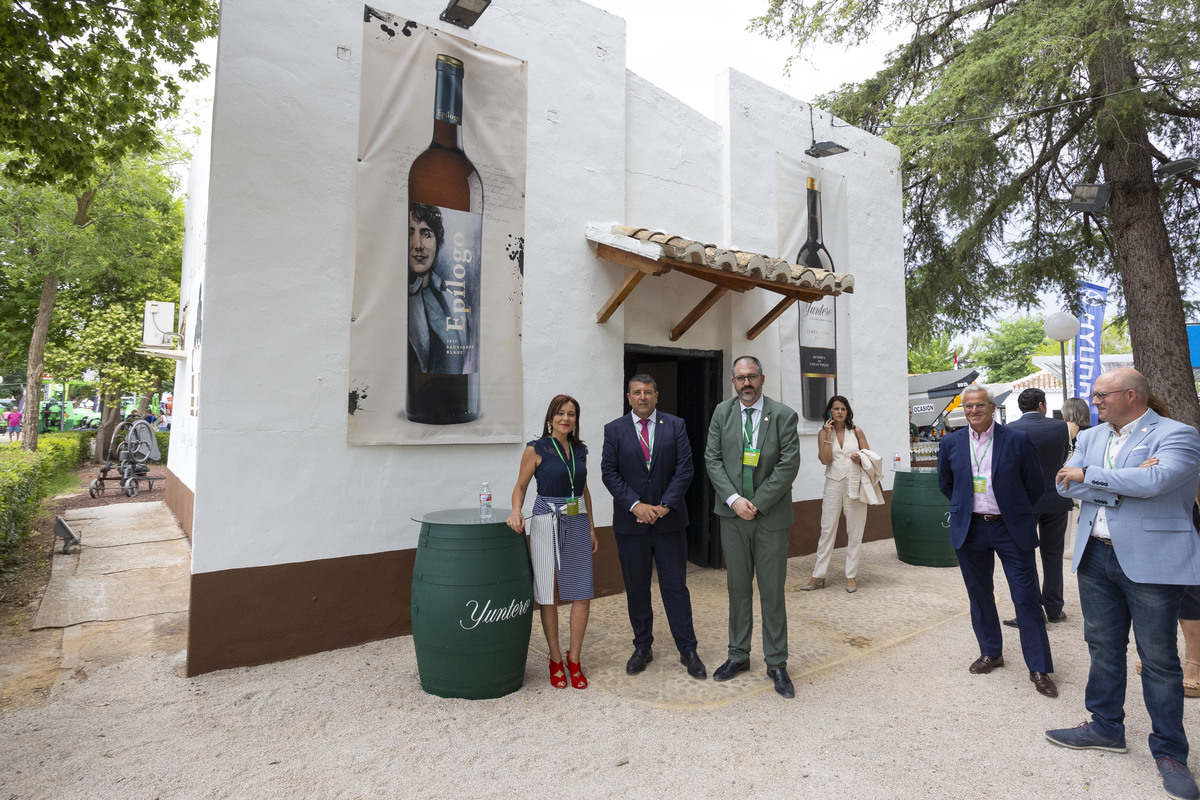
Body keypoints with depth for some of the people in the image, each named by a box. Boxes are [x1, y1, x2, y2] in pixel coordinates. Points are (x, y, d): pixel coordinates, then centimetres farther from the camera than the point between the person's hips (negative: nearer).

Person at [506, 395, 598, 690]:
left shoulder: (580, 450, 10)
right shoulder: (536, 449, -4)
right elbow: (521, 486, -1)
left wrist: (591, 527, 16)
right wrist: (516, 511, -19)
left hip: (577, 523, 4)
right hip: (546, 522, -4)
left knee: (583, 595, 3)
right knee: (548, 595, 4)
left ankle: (574, 659, 20)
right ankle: (556, 660, 22)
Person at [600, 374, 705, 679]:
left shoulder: (675, 426, 2)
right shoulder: (614, 429, 2)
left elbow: (685, 469, -4)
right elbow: (609, 472, -4)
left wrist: (665, 505, -12)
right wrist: (635, 505, -14)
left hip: (669, 521, 0)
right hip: (631, 522, 1)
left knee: (675, 586, 6)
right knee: (636, 589, 11)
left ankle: (688, 650, 19)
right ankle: (642, 647, 27)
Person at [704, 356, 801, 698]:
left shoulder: (783, 415, -3)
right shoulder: (722, 412, 4)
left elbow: (789, 464, -9)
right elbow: (712, 459, 0)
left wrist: (758, 503, -13)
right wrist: (734, 499, -12)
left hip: (771, 516, -2)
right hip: (733, 515, 2)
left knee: (772, 592, 7)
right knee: (738, 588, 13)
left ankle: (776, 664, 21)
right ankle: (738, 655, 28)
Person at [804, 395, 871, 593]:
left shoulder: (856, 431, 5)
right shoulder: (824, 433, 3)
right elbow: (825, 459, -8)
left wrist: (861, 458, -12)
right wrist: (828, 435, -11)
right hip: (834, 484, 0)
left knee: (855, 532, 5)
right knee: (827, 530, 1)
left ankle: (851, 576, 16)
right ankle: (818, 576, 7)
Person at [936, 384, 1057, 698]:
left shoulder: (1017, 440, -6)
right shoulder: (952, 443, 1)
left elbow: (1036, 483, 3)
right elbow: (945, 483, 15)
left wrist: (1016, 511, 9)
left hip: (1011, 530, -2)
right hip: (970, 530, 3)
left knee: (1027, 598, 1)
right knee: (979, 595, 13)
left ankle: (1039, 668, 14)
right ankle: (991, 653, 30)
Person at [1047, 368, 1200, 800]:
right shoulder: (1090, 437, 10)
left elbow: (1155, 480, -25)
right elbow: (1067, 485, -2)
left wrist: (1089, 475, -14)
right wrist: (1123, 485, -15)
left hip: (1150, 560, -5)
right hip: (1095, 556, 6)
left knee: (1159, 659, 5)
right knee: (1103, 647, 16)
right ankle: (1106, 727, 31)